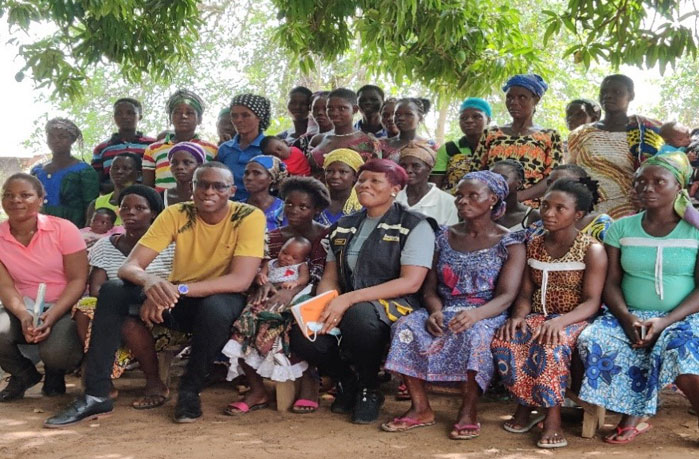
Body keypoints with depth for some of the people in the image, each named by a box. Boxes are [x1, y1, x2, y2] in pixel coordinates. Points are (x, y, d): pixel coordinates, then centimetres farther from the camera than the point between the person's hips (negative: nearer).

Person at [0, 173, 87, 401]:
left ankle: (55, 374, 11)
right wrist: (23, 315, -26)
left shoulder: (63, 229, -10)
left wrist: (52, 316, -26)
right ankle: (24, 374, 8)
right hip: (22, 309, 3)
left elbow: (78, 280, -12)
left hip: (63, 307, -3)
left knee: (56, 351, -33)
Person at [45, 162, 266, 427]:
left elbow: (241, 280, -29)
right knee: (112, 291, -20)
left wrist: (177, 290, -38)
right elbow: (129, 267, -17)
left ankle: (190, 391, -13)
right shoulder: (176, 215, -10)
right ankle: (96, 395, -16)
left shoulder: (250, 217, -18)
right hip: (177, 300, 3)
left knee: (215, 307, -39)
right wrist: (149, 281, -43)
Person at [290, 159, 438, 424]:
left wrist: (349, 299, -20)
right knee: (303, 337, -25)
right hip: (346, 309, 5)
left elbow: (411, 283, -12)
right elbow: (330, 277, 16)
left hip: (395, 307, -5)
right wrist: (327, 306, -10)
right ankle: (347, 380, 8)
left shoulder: (415, 226, -1)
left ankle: (370, 390, -11)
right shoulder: (344, 227, 18)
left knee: (358, 314, -39)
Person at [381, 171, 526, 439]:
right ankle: (421, 409, -18)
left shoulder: (510, 243, 2)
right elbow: (430, 286, 11)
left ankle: (469, 411, -23)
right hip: (445, 313, 4)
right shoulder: (446, 237, 15)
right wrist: (435, 311, -13)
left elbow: (506, 295, -10)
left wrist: (476, 314, -31)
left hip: (487, 315, -4)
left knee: (472, 333, -39)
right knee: (405, 327, -27)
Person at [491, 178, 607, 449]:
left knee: (550, 346, -39)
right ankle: (524, 406, -10)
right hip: (538, 316, 5)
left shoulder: (592, 250, -6)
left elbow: (592, 302, -14)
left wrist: (560, 321, -33)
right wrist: (518, 316, -15)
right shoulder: (534, 246, 10)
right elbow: (525, 294, 8)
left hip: (574, 320, -4)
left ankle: (553, 419, -27)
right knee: (504, 341, -27)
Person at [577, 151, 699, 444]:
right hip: (631, 317, 3)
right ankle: (633, 417, -13)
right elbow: (611, 283, 4)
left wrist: (665, 322, -20)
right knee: (593, 340, -28)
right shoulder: (621, 229, 7)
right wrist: (627, 318, -16)